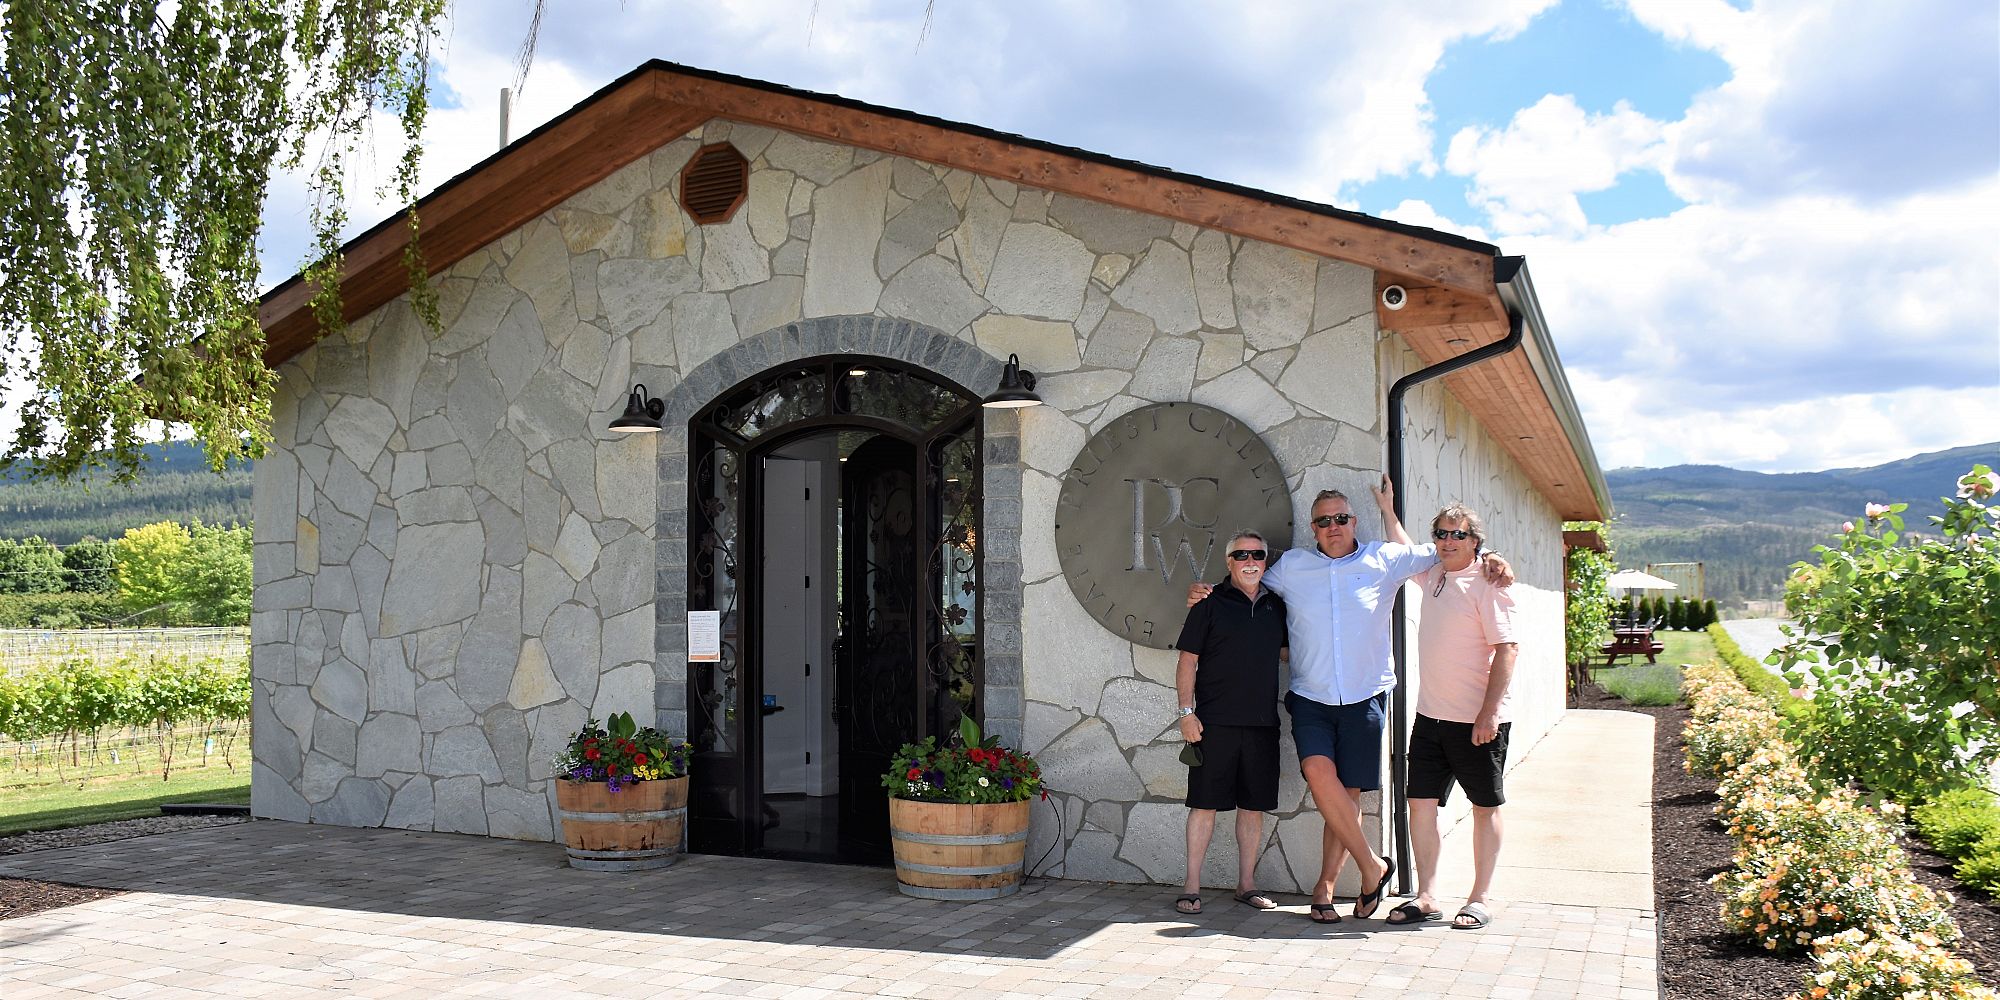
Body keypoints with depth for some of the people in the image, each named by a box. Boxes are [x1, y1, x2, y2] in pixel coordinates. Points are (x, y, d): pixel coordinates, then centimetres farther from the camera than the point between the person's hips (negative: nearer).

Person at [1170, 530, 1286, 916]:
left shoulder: (1276, 606, 13)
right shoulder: (1211, 604, 0)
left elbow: (1287, 652, 26)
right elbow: (1187, 662, -2)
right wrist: (1186, 712, -8)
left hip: (1262, 724, 4)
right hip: (1214, 724, -4)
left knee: (1254, 805, 8)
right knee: (1205, 803, -2)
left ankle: (1246, 884, 19)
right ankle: (1192, 887, 5)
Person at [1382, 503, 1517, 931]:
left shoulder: (1487, 585, -10)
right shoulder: (1433, 576, 10)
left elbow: (1507, 649, -16)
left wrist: (1489, 713, -20)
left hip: (1477, 721, -7)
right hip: (1431, 715, 7)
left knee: (1484, 808, 7)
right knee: (1421, 803, 4)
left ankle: (1479, 899, 15)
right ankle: (1425, 898, 12)